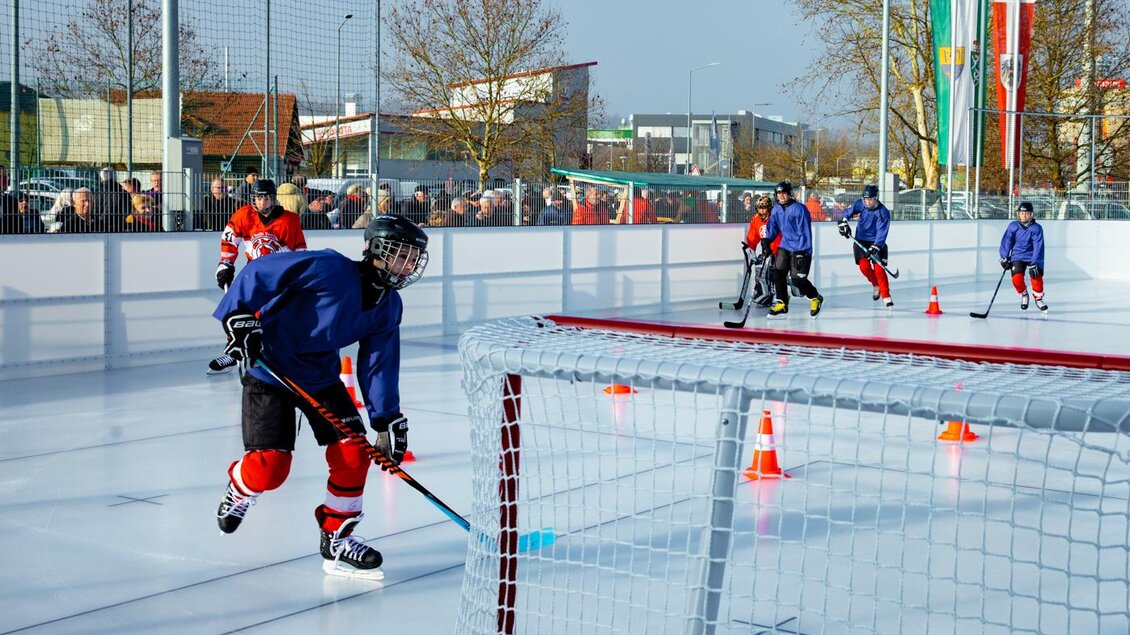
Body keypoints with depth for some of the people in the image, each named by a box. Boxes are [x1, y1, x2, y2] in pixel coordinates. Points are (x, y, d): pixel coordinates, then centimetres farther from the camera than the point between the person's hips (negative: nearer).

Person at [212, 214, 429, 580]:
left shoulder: (389, 307, -2)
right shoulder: (331, 269, -25)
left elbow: (379, 365, -1)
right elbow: (258, 272, -22)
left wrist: (388, 420, -7)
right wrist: (240, 316, -27)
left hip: (322, 377, 7)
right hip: (269, 370, -7)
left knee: (353, 453, -5)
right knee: (271, 465, -14)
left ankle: (336, 538, 12)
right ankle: (239, 489, 23)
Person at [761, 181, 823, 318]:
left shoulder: (799, 209, -17)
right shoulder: (776, 209, 5)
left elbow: (805, 232, -19)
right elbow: (772, 228, 16)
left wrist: (802, 252, -23)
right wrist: (766, 243, 3)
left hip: (800, 249, -7)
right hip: (785, 246, 7)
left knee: (798, 279, -8)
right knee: (778, 273, -5)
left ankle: (816, 298, 16)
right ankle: (782, 304, 3)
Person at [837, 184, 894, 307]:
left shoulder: (883, 212, -18)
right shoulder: (860, 204, -7)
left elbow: (881, 232, -24)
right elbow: (848, 212, 6)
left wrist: (875, 247, -33)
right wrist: (843, 222, -13)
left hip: (877, 243, -3)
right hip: (861, 241, 3)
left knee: (879, 269, -14)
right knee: (864, 266, -13)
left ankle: (886, 297, -4)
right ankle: (876, 285, 16)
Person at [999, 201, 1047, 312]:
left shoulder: (1036, 228, -13)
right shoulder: (1013, 226, -7)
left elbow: (1038, 247, -18)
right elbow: (1006, 242, 1)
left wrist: (1034, 264, -25)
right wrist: (1004, 258, -7)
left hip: (1033, 257, -1)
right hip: (1017, 257, 1)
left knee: (1036, 278, -17)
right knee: (1017, 279, -17)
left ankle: (1038, 298, 11)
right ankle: (1024, 295, 14)